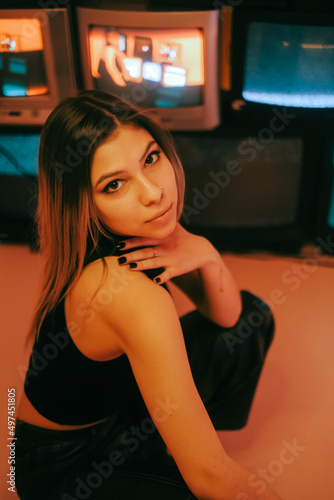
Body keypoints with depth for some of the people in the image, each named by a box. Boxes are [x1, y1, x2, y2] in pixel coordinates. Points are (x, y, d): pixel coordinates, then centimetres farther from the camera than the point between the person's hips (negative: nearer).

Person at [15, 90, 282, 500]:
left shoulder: (148, 227, -13)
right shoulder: (130, 294, -38)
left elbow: (226, 316, -4)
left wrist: (205, 253, -23)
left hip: (115, 403, 7)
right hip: (66, 466, -7)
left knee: (253, 317, 6)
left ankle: (158, 436, 17)